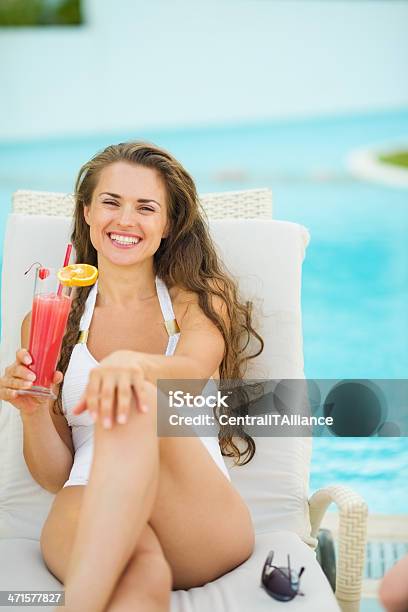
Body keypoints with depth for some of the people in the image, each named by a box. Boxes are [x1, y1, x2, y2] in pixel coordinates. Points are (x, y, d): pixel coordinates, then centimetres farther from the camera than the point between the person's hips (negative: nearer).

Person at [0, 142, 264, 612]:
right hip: (90, 518, -1)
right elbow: (54, 476, 13)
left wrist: (133, 364, -37)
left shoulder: (201, 301, 13)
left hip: (199, 523, 2)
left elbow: (192, 371, -13)